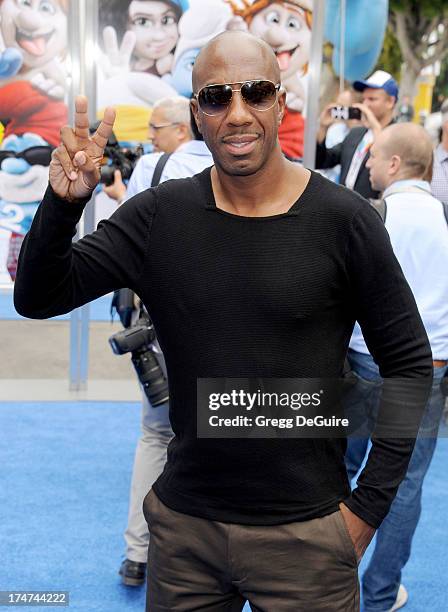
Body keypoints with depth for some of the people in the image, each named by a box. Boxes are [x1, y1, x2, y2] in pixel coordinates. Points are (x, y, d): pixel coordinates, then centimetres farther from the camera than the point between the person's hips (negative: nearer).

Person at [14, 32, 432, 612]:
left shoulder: (343, 220, -10)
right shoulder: (158, 215, -2)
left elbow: (409, 363, -4)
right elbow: (37, 298, -2)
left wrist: (368, 504, -5)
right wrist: (64, 202, -20)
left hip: (306, 535, -2)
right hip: (183, 525, 3)